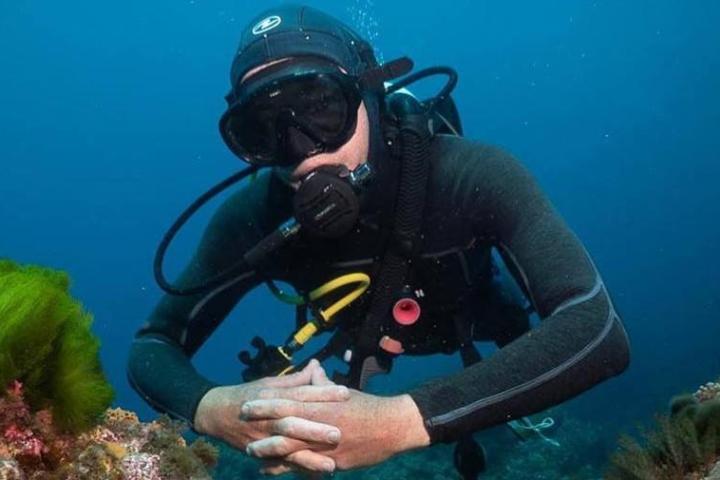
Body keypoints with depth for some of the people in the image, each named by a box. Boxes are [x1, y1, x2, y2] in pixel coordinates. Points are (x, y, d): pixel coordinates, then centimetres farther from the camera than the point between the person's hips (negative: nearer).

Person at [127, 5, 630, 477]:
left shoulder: (469, 175, -45)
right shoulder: (255, 217, -38)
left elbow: (598, 331, -55)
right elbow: (152, 346, -28)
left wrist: (404, 420, -66)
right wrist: (211, 408, -54)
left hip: (469, 307, -1)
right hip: (369, 326, 2)